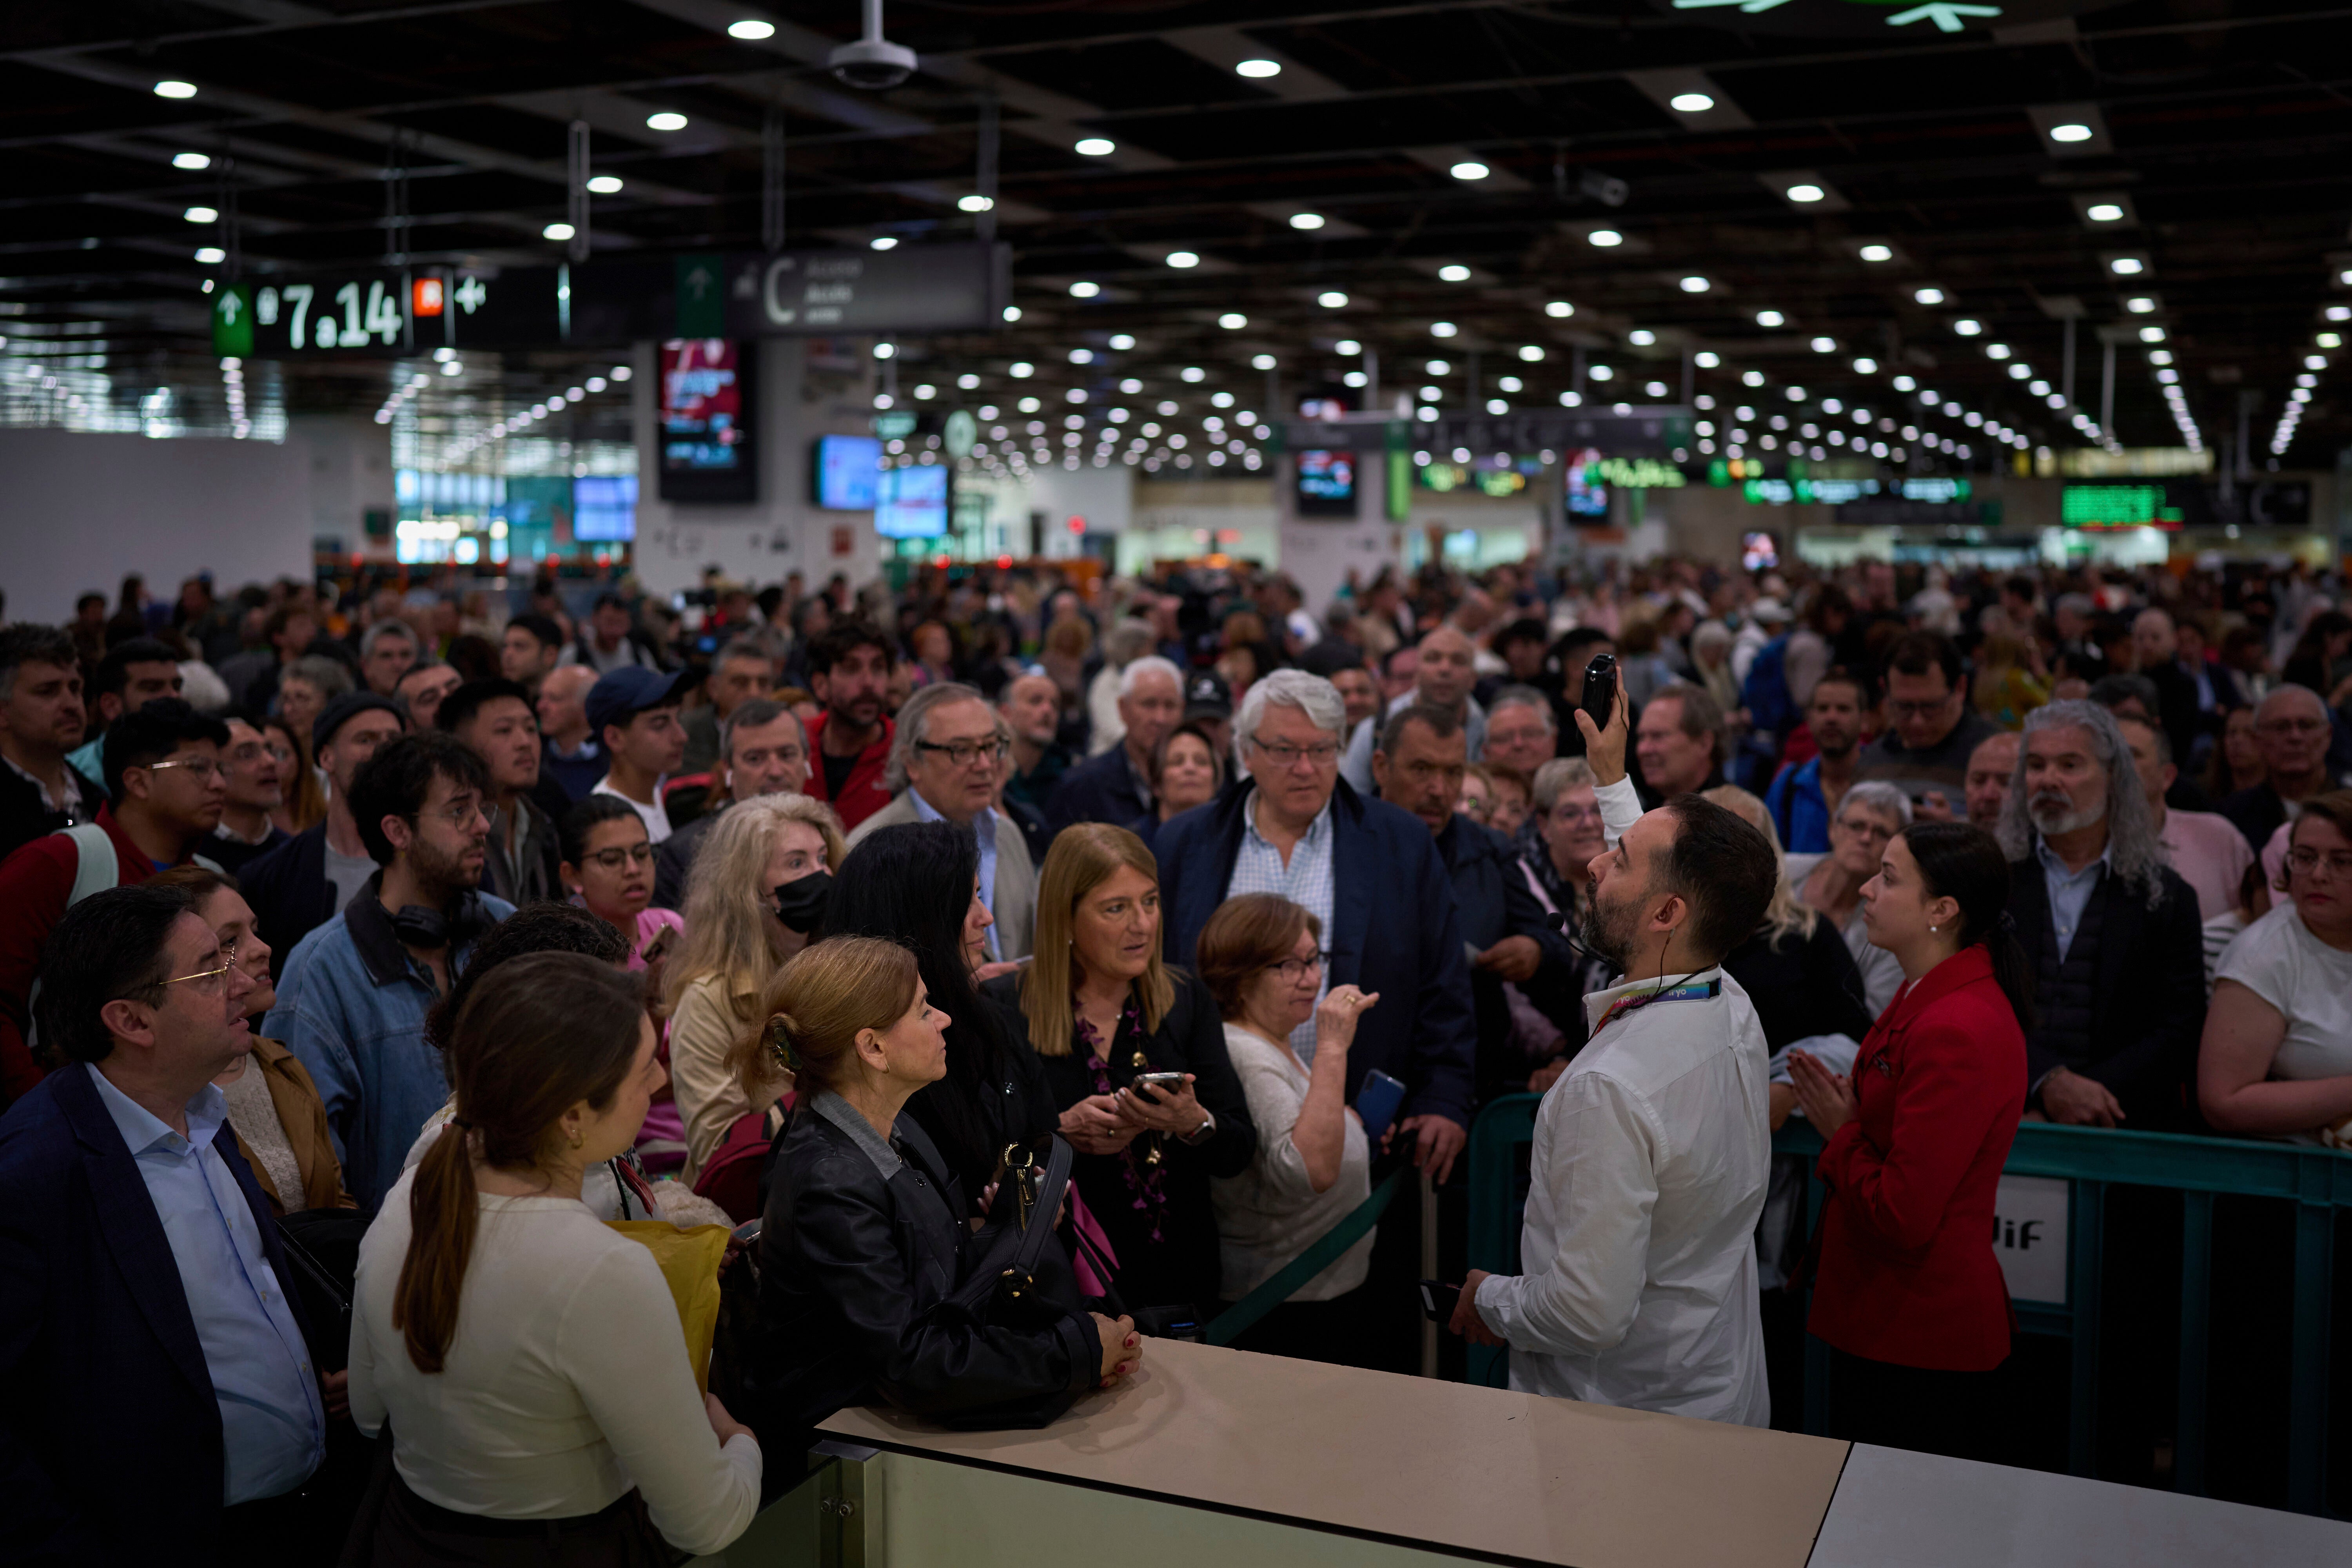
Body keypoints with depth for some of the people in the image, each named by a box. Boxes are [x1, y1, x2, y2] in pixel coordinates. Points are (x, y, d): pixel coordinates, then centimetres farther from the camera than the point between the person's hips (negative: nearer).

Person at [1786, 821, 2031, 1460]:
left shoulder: (1958, 1031, -24)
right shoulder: (1926, 999, 9)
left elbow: (1903, 1216, -24)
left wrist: (1840, 1134, -9)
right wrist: (1842, 1108, 2)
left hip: (1922, 1343, -10)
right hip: (1883, 1322, 10)